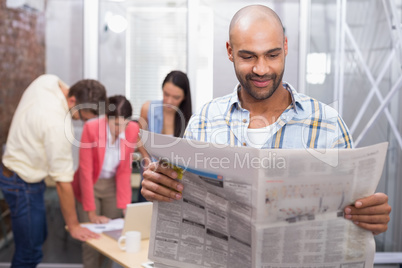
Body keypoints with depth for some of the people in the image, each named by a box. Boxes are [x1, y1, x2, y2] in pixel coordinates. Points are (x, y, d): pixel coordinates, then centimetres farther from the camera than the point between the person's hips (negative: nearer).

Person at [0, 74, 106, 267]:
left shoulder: (47, 80, -11)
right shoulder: (58, 125, -33)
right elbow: (63, 181, -27)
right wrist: (73, 226, -17)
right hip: (23, 184, -10)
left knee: (38, 236, 21)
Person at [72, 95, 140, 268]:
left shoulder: (133, 129, -15)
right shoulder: (91, 128, -24)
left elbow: (125, 170, -7)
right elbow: (85, 171, -21)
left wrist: (125, 206, -12)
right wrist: (92, 213, -20)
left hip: (113, 186, 3)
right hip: (89, 185, -3)